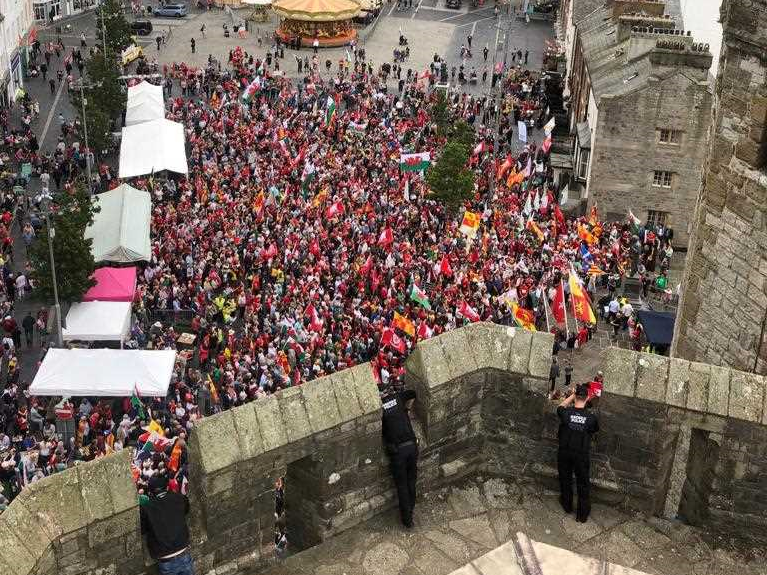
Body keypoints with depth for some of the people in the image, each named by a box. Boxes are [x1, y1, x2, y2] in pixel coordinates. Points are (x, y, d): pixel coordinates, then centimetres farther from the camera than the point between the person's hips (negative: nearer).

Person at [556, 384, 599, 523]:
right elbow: (595, 429, 3)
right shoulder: (591, 418, -18)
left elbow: (560, 406, 7)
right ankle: (582, 514, 24)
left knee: (565, 479, 23)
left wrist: (572, 395, 8)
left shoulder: (566, 413, -18)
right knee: (582, 484, 15)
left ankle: (567, 505, 42)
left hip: (564, 453, 1)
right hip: (582, 455, -1)